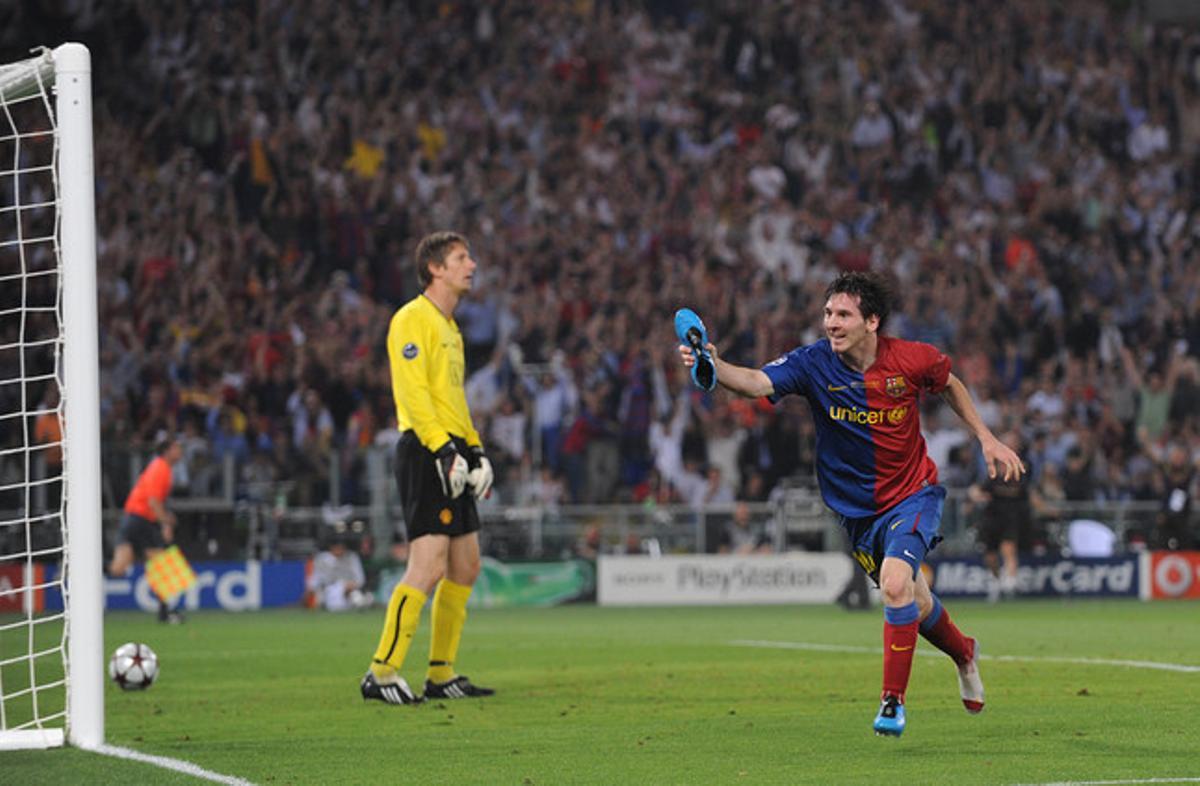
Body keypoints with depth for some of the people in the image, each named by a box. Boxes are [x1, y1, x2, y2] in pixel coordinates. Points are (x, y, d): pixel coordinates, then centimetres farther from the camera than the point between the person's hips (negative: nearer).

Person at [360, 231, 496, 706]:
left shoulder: (449, 328, 22)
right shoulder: (412, 319, -8)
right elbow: (413, 392, -17)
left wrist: (474, 450, 19)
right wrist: (444, 450, -23)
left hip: (450, 456, 10)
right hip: (424, 452, -10)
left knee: (465, 567, 10)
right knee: (428, 567, -15)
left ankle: (442, 675, 16)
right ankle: (382, 673, -13)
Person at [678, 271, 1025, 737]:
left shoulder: (911, 360, -16)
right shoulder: (814, 364, -17)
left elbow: (950, 385, 8)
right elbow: (756, 383, -34)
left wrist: (985, 438, 5)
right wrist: (715, 366, -54)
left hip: (913, 493, -2)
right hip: (858, 507, 3)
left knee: (896, 585, -26)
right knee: (914, 605, 17)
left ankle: (893, 702, -12)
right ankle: (963, 654, 50)